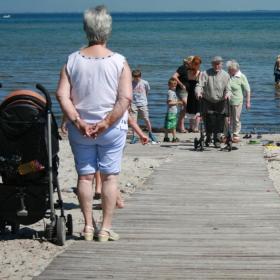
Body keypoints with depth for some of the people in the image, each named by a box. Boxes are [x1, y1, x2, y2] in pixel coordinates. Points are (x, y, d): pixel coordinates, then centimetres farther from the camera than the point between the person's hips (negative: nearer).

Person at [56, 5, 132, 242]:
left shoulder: (73, 61, -2)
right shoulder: (119, 62, -7)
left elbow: (62, 95, -9)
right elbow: (125, 98, -15)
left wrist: (78, 122, -11)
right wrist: (107, 122, -14)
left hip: (80, 129, 2)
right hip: (112, 129, -1)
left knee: (85, 176, 10)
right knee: (110, 176, 6)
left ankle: (88, 226, 14)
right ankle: (106, 229, 8)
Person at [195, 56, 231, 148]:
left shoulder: (225, 75, 2)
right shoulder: (205, 74, -4)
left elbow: (228, 88, 1)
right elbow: (199, 85, -11)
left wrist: (227, 94, -22)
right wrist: (198, 92, -32)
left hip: (220, 102, 1)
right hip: (208, 102, -1)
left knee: (219, 122, -3)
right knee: (209, 121, -4)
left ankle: (217, 140, 11)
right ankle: (208, 137, 21)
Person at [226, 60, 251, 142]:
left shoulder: (241, 77, -5)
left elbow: (247, 90, -3)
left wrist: (248, 102, -5)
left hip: (237, 102, -3)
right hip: (227, 101, 3)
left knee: (236, 119, 4)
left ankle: (236, 135, 15)